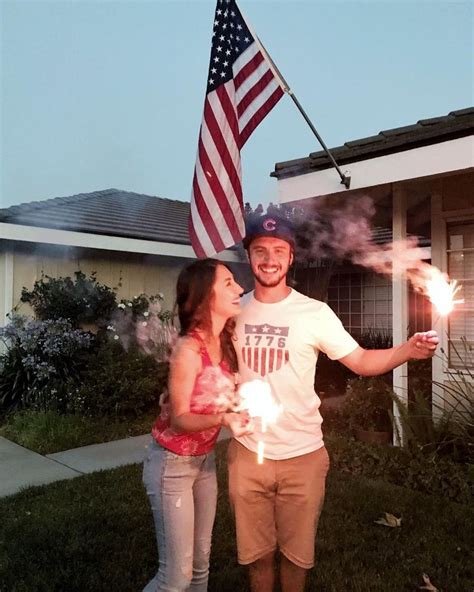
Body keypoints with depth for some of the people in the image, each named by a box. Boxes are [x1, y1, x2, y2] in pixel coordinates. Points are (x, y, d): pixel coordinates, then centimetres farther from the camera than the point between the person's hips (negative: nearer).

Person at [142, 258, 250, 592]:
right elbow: (179, 418, -21)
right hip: (172, 464, -7)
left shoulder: (225, 340, -2)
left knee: (201, 562, 16)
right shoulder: (189, 347, -25)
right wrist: (222, 419, -36)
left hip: (205, 460, 7)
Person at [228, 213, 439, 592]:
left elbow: (361, 361, -9)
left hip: (302, 455, -2)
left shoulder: (314, 313, -9)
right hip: (247, 452, 2)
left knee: (296, 551, 17)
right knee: (256, 550, 18)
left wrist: (408, 350, -26)